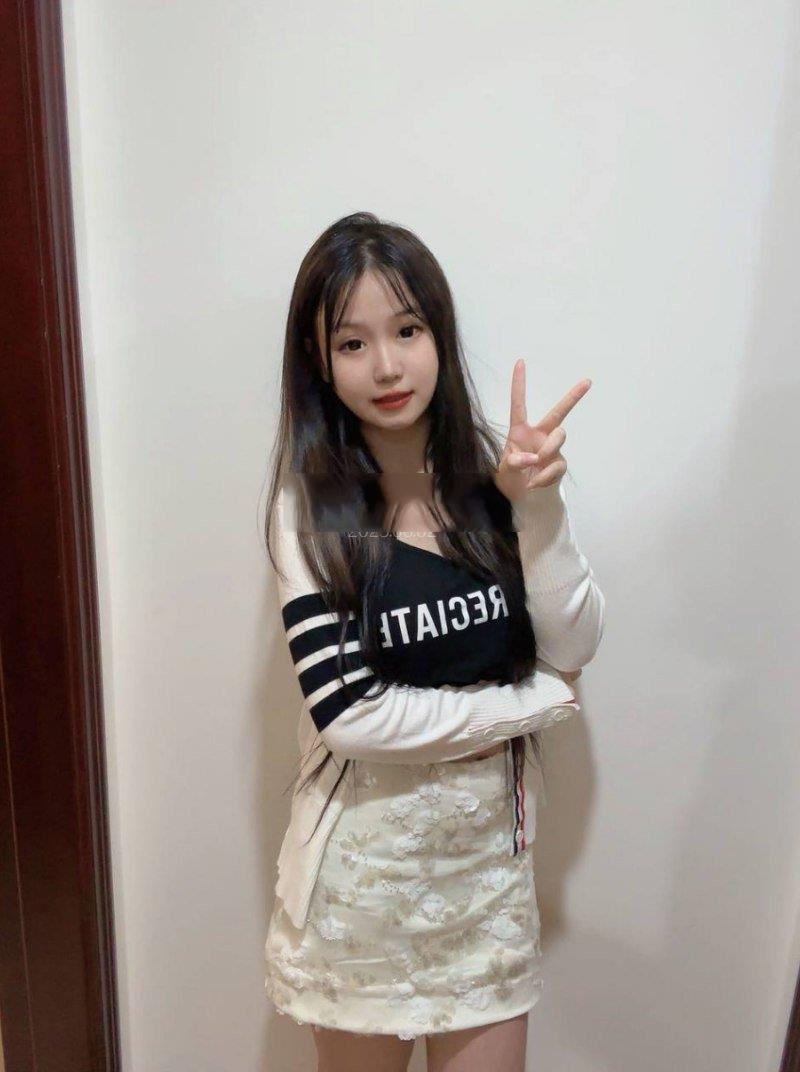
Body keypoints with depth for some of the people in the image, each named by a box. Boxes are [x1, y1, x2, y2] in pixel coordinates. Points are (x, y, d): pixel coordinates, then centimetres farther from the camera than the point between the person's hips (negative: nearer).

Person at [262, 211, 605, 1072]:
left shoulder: (493, 472, -7)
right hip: (367, 847, -2)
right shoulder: (310, 506, -16)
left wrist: (537, 507, -23)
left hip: (489, 838, 3)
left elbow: (573, 651, -10)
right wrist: (530, 702, -14)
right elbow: (346, 713, -21)